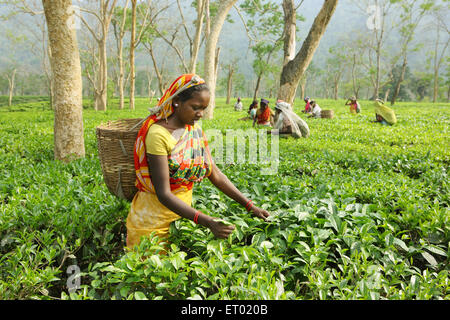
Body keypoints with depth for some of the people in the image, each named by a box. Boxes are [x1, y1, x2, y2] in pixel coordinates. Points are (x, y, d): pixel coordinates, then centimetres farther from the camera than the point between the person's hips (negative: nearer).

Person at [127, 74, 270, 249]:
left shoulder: (195, 130, 1)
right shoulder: (158, 134, -21)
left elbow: (215, 174, 3)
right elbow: (164, 194, -25)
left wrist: (250, 205, -4)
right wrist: (207, 222, -32)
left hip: (182, 215, 6)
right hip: (153, 220, -6)